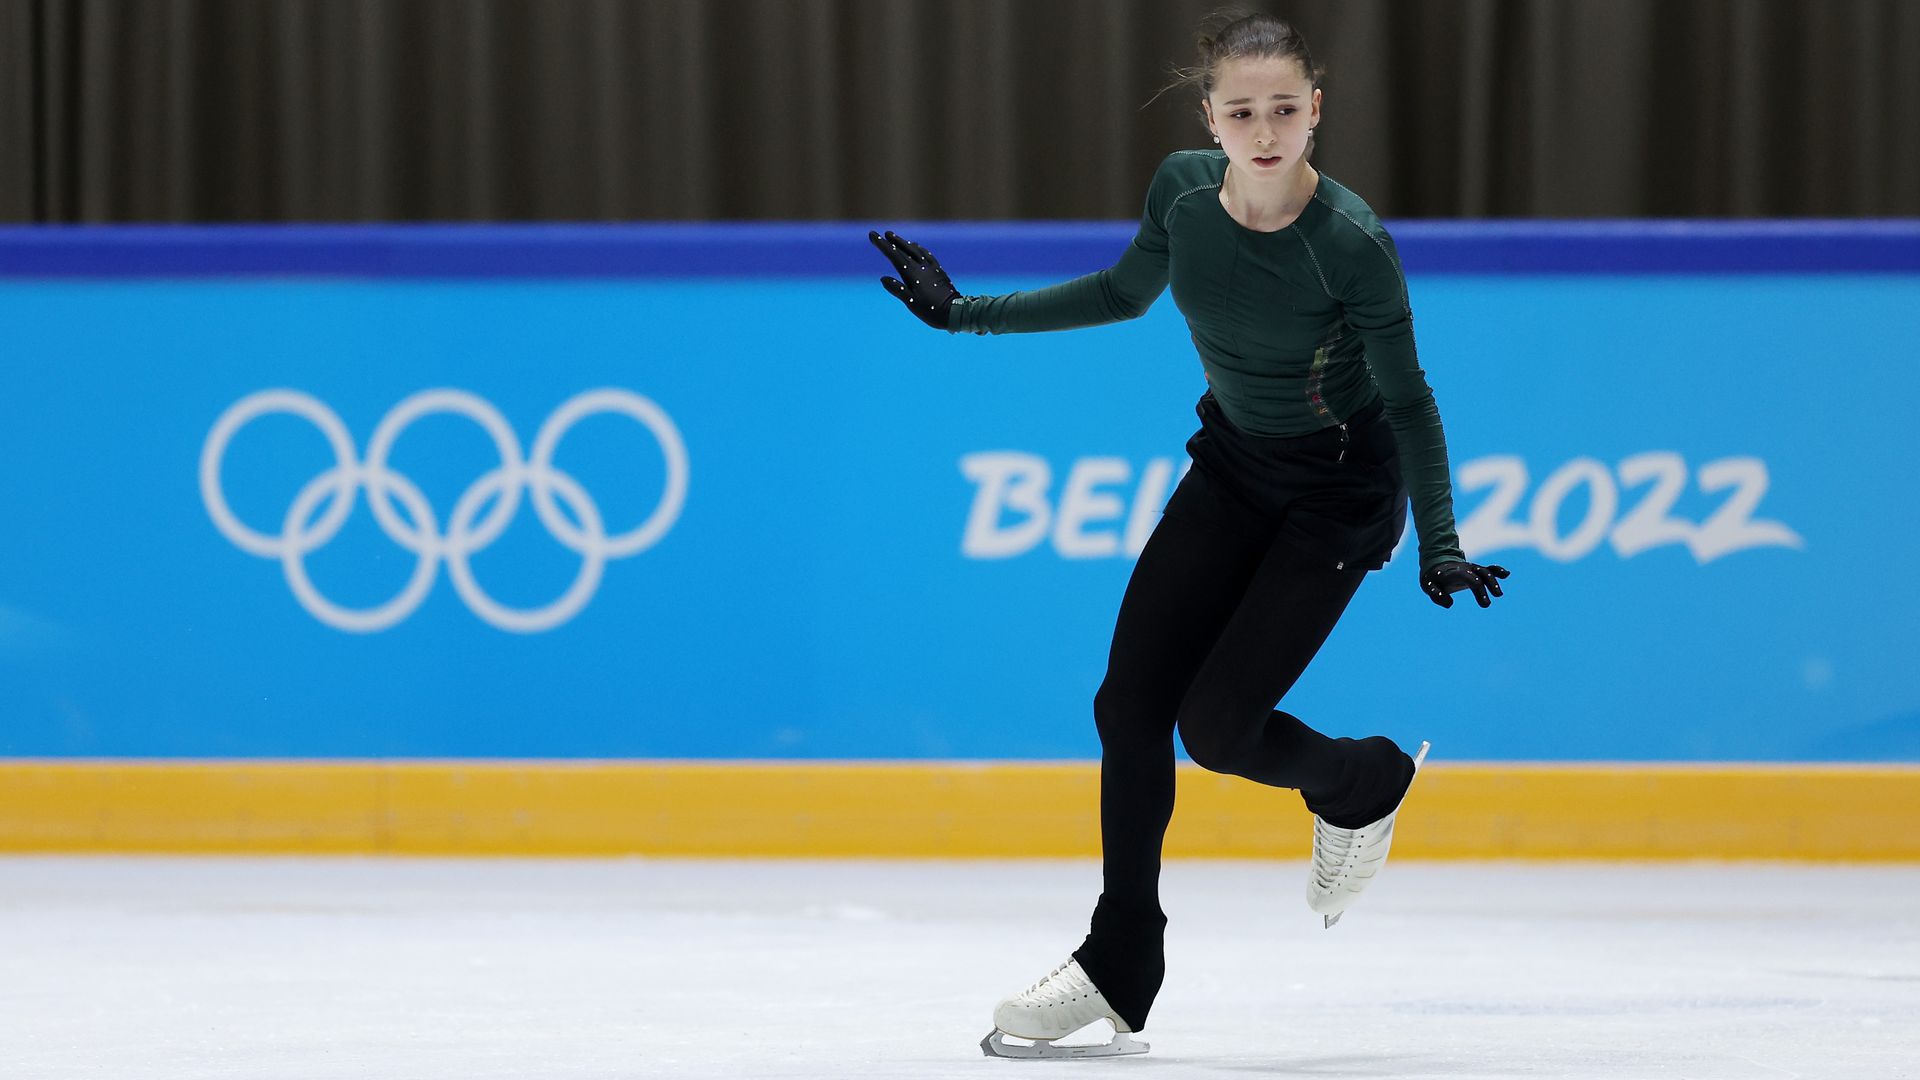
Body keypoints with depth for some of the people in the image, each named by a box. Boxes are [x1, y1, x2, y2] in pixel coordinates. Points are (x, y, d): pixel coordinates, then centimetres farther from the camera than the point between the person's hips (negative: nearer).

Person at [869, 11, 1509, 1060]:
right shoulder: (1184, 189, -13)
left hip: (1340, 491, -6)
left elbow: (1408, 400, -18)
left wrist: (1438, 546, -24)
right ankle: (1117, 969, 11)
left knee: (1216, 723, -12)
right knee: (1130, 700, -1)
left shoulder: (1350, 243, -28)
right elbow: (1124, 293, 8)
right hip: (1232, 463, 6)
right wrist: (968, 313, 7)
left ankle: (1363, 784, 22)